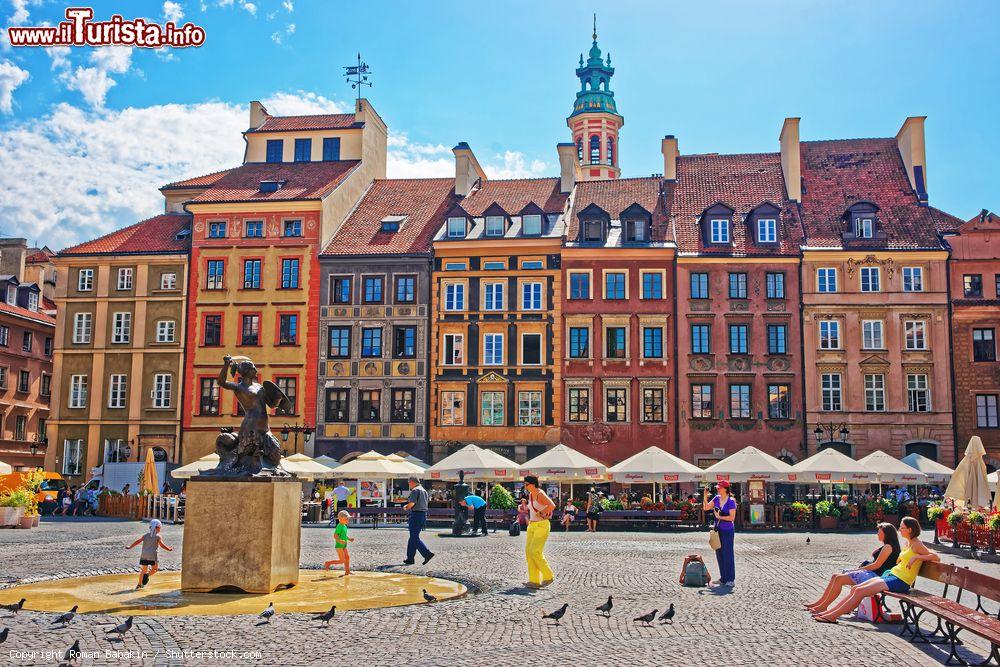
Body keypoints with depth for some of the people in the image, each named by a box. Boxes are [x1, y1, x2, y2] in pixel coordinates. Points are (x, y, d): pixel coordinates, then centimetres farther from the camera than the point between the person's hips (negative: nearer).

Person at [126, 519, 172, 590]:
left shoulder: (146, 535, 9)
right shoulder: (157, 537, -3)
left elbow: (138, 541, 2)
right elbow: (162, 545, -2)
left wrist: (130, 547, 8)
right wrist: (169, 549, 12)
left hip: (144, 555, 4)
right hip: (152, 556, -4)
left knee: (143, 570, 14)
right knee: (155, 569, 12)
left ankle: (139, 584, 13)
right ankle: (147, 575, -16)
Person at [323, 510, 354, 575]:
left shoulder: (345, 526, 11)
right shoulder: (339, 526, -18)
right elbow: (335, 535, -25)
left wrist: (349, 539, 14)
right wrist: (340, 541, -37)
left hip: (344, 546, 9)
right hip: (339, 546, -9)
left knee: (347, 557, 11)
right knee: (342, 561, -7)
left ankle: (347, 571, 20)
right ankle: (328, 563, 6)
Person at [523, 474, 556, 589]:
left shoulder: (540, 494, -15)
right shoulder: (530, 495, 11)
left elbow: (552, 505, -30)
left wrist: (540, 513, -20)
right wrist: (530, 520, 12)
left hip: (542, 526, -9)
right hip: (532, 525, 9)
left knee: (535, 552, -13)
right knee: (528, 551, 1)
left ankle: (548, 576, 3)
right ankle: (534, 581, 3)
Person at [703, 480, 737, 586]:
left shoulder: (731, 501, -14)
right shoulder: (716, 498, 5)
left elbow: (732, 518, -17)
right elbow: (706, 507, 7)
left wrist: (719, 517, -17)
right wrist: (705, 496, -4)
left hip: (727, 531, -7)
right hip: (718, 530, 7)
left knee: (728, 554, -3)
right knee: (719, 554, 10)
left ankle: (730, 579, 5)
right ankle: (723, 578, 20)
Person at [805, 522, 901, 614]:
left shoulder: (888, 547, -9)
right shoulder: (885, 546, 21)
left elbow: (877, 565, -16)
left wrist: (857, 570, -12)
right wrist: (857, 569, 11)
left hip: (874, 576, -10)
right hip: (869, 573, 10)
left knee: (839, 579, -21)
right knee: (835, 576, 0)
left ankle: (823, 606, -17)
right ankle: (820, 602, 0)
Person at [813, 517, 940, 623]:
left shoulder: (917, 545, -7)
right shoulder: (908, 543, 18)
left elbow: (936, 557, -16)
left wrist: (916, 557, -19)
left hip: (900, 581, -9)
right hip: (891, 575, 9)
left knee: (860, 591, -18)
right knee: (855, 588, -1)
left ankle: (833, 616, -16)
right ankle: (829, 612, -1)